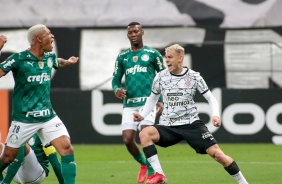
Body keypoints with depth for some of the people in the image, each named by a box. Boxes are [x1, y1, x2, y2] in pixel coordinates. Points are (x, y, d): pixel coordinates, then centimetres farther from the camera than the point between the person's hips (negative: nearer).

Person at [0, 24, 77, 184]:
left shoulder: (50, 57, 6)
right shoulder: (19, 59, -12)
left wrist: (68, 62, 17)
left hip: (48, 117, 4)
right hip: (24, 119, -4)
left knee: (67, 150, -12)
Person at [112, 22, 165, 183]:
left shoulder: (152, 54, 4)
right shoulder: (122, 57, 13)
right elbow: (116, 79, 17)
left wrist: (161, 100, -3)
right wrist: (117, 90, -7)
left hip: (148, 101, -4)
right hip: (129, 103, 4)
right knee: (127, 139, -4)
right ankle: (143, 164, 22)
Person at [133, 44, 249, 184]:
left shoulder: (194, 77, -2)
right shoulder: (160, 77, 2)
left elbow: (211, 99, 3)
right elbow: (152, 99, 19)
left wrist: (215, 115, -15)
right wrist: (142, 116, 5)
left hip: (192, 124, -2)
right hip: (168, 126, 2)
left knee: (217, 154, -14)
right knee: (144, 134, -27)